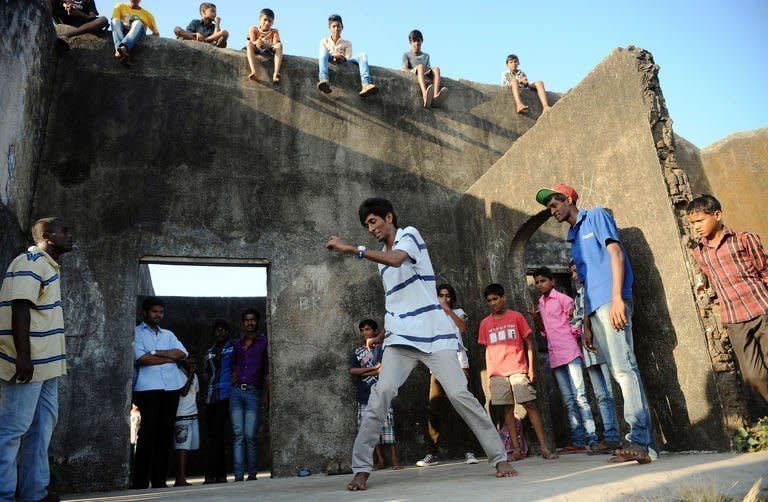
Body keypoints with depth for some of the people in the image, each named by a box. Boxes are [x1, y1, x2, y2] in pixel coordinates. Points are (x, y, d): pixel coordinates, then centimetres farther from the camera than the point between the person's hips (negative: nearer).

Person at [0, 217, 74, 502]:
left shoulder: (49, 267, 17)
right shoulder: (30, 263, -11)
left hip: (46, 363, 10)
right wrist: (23, 357, -24)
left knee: (42, 428, 12)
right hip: (28, 363, -10)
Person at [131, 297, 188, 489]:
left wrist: (155, 352, -6)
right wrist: (170, 357, -2)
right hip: (148, 388, -4)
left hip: (171, 388, 4)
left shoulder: (168, 334, 22)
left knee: (166, 433, 4)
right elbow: (141, 359, -9)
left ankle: (159, 480, 11)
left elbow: (182, 353, 4)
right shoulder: (136, 333, 7)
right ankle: (140, 481, 0)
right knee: (148, 433, -8)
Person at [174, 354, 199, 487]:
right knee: (182, 447, -10)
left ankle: (180, 479, 8)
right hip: (182, 416, -7)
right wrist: (191, 374, -13)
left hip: (193, 415, 7)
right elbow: (184, 392, -15)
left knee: (188, 447, 5)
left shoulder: (194, 376, 18)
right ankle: (181, 479, -11)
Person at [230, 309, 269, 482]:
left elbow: (267, 370, -1)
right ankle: (238, 475, 1)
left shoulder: (264, 342, 3)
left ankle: (252, 473, 8)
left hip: (253, 392, -4)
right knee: (237, 434, 0)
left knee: (250, 435, -6)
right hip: (237, 391, 4)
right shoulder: (238, 344, 17)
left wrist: (266, 393, -7)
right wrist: (234, 379, 9)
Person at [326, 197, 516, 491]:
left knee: (459, 393, -9)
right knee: (381, 394, -13)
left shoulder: (409, 234, 0)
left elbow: (397, 259, -24)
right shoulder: (382, 259, 21)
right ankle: (361, 469, -9)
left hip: (433, 334, -5)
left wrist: (351, 250, -26)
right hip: (400, 338, 5)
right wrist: (387, 329, 17)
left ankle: (499, 457, 4)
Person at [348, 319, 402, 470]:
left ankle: (395, 460, -6)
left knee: (387, 425, -9)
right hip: (364, 395, 4)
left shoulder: (382, 348, 6)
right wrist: (373, 368, -7)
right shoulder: (357, 352, 15)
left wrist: (363, 372, -6)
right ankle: (380, 460, 9)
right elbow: (351, 371, 1)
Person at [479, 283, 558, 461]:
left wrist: (531, 367, -2)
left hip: (518, 370, -2)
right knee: (507, 409, 2)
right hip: (497, 373, 2)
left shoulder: (516, 316, 4)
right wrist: (489, 373, 8)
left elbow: (529, 343, 5)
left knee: (530, 405, -6)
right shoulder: (485, 323, 11)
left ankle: (544, 447, -4)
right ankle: (516, 449, 7)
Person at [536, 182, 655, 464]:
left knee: (624, 368, -15)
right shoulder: (574, 239, 27)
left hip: (611, 302, -8)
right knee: (619, 372, 3)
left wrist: (617, 297, -19)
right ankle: (644, 443, 5)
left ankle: (639, 441, -17)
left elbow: (616, 253, -7)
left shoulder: (596, 216, 7)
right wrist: (587, 326, 20)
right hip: (595, 309, 8)